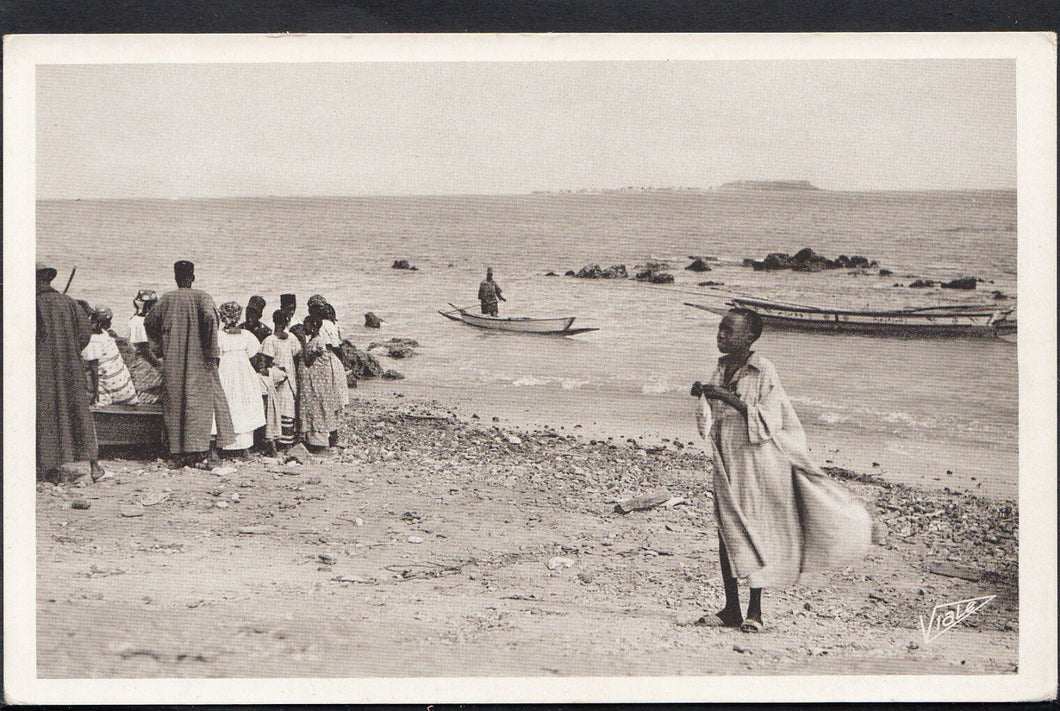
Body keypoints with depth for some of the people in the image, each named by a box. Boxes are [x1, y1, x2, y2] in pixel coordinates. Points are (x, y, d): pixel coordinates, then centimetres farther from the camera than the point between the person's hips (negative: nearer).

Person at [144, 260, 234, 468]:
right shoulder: (201, 297, -5)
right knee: (200, 401, -1)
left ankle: (179, 454, 9)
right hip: (198, 360, -3)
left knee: (175, 403, 9)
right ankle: (200, 452, -9)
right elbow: (209, 317, -21)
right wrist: (211, 352, -17)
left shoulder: (167, 299, 5)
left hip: (173, 362, 3)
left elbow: (149, 322, 11)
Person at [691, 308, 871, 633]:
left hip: (756, 461, -6)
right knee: (727, 531, 6)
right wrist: (703, 396, 0)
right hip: (726, 461, 6)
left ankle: (755, 610, 9)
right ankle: (731, 608, 14)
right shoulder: (721, 368, 9)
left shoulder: (764, 371, -11)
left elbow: (768, 422, -17)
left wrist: (731, 399, -23)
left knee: (756, 530, -1)